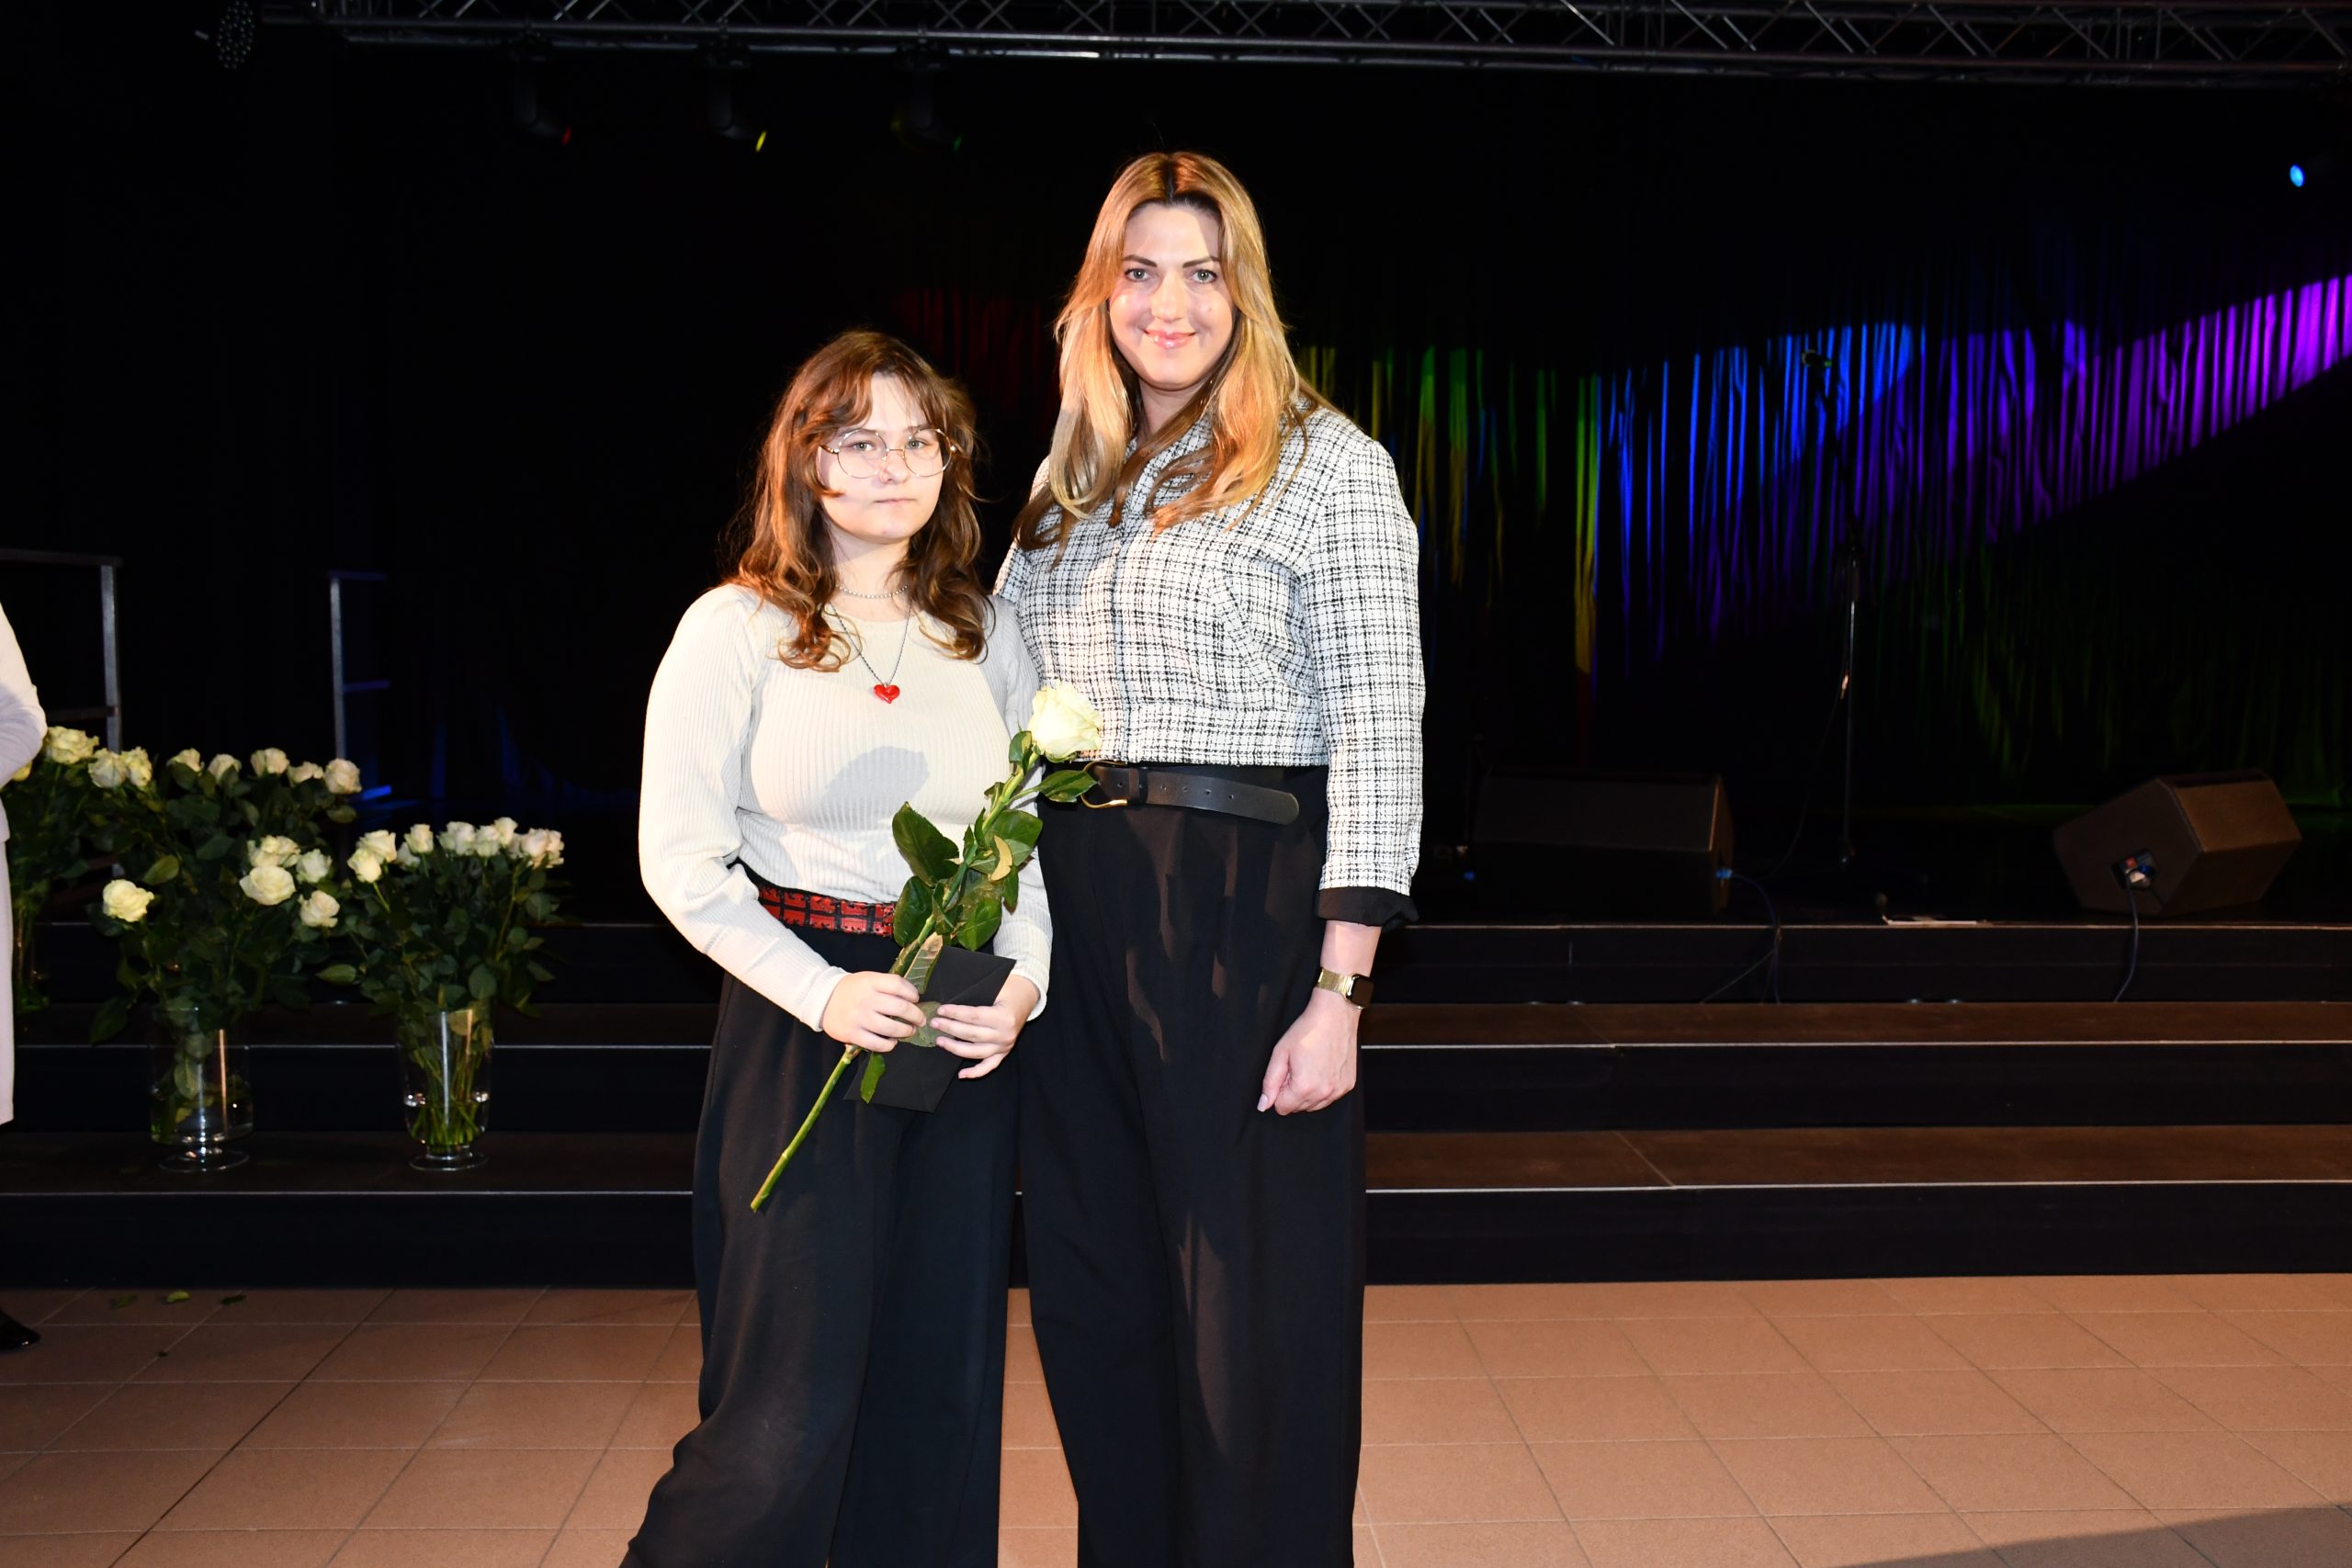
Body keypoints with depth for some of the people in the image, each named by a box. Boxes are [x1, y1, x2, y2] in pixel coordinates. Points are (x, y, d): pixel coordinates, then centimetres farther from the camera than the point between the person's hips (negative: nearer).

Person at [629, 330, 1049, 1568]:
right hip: (804, 1026, -4)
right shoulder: (736, 629, -3)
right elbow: (680, 860, -6)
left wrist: (1023, 982, -5)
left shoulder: (984, 635, 10)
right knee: (792, 1412, -3)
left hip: (969, 1033, 4)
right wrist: (823, 995, -16)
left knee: (944, 1385, 10)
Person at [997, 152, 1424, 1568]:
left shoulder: (1326, 462, -4)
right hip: (1070, 906, 6)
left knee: (1255, 1309, 2)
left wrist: (1339, 989, -16)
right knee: (1092, 1293, 14)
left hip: (1246, 900, -6)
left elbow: (1379, 730, -9)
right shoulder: (1074, 476, 15)